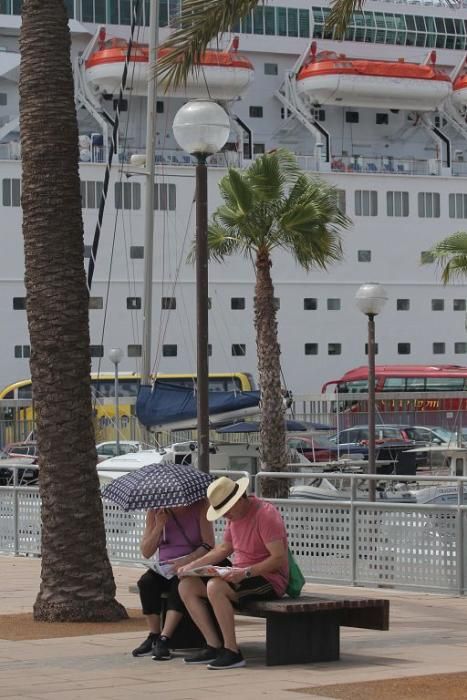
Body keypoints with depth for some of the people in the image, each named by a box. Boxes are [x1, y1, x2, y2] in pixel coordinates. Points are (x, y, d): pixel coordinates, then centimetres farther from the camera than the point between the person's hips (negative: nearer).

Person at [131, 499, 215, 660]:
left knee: (180, 584, -35)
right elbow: (146, 553, -1)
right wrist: (159, 526, -16)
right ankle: (153, 636, -20)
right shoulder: (155, 511, 2)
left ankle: (164, 639, -36)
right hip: (164, 567, 3)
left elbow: (209, 545, -11)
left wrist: (187, 560, -27)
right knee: (146, 582, -28)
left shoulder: (200, 506, -7)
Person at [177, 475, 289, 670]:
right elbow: (223, 549, 23)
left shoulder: (265, 514, -18)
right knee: (186, 586, -3)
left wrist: (246, 572, -30)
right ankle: (214, 646, -7)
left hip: (269, 580, -9)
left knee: (215, 587, -33)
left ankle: (232, 652, -26)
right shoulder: (235, 516, 11)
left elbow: (279, 559, -23)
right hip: (240, 576, 10)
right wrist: (193, 565, 11)